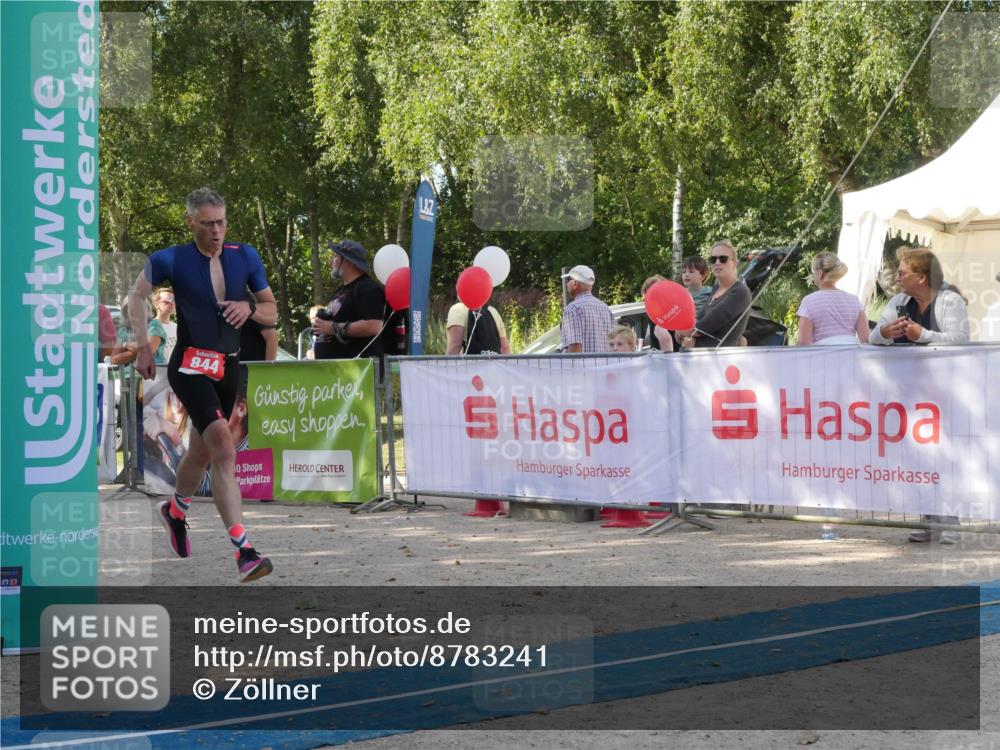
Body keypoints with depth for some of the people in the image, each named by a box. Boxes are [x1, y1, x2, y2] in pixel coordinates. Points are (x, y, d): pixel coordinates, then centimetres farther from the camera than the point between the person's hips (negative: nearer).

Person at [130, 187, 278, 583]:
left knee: (202, 451, 21)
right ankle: (243, 551, -27)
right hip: (191, 366, -5)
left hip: (229, 367, 5)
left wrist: (249, 306, -12)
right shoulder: (172, 259, -7)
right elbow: (137, 295, 9)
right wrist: (143, 347, 4)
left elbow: (272, 311, 10)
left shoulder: (245, 257, 4)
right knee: (224, 450, -21)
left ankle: (175, 511, 51)